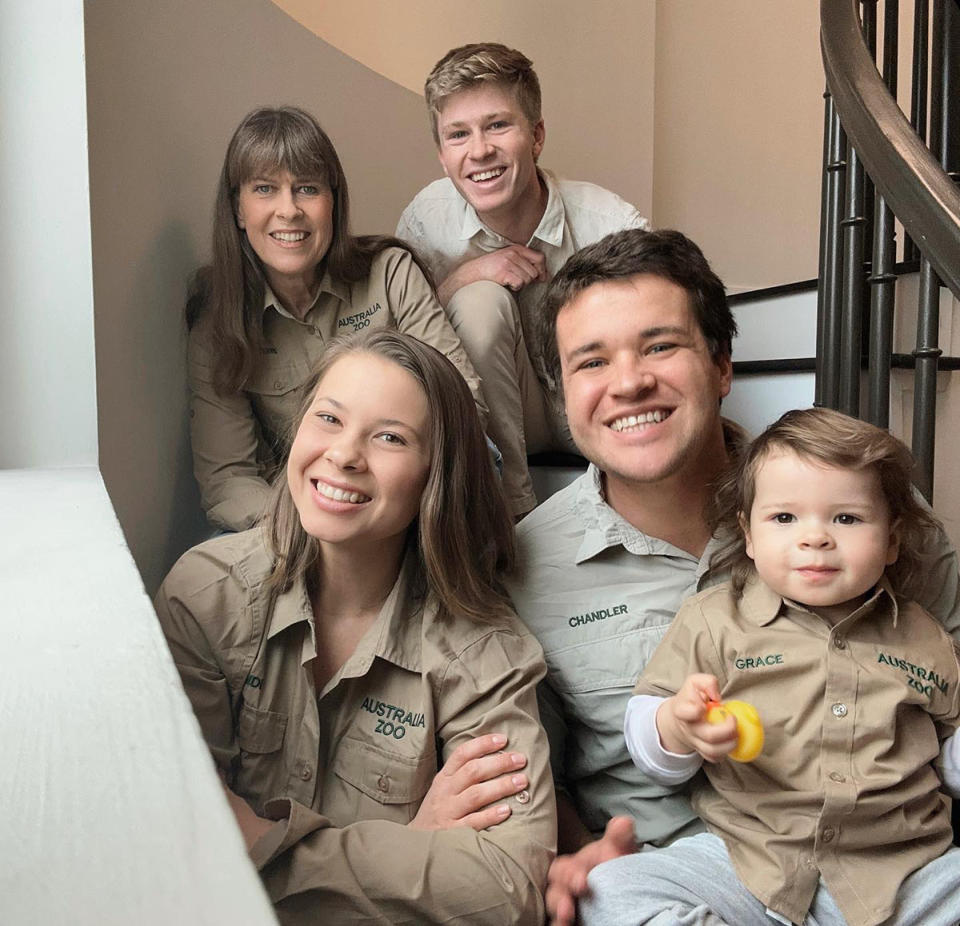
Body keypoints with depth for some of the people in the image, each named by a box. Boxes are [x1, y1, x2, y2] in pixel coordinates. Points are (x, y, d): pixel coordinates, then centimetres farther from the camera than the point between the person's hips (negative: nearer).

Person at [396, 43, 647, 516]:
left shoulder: (609, 222, -19)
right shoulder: (427, 219, -14)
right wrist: (465, 274, -27)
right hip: (497, 409, 1)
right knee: (480, 299, -27)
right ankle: (511, 509, -17)